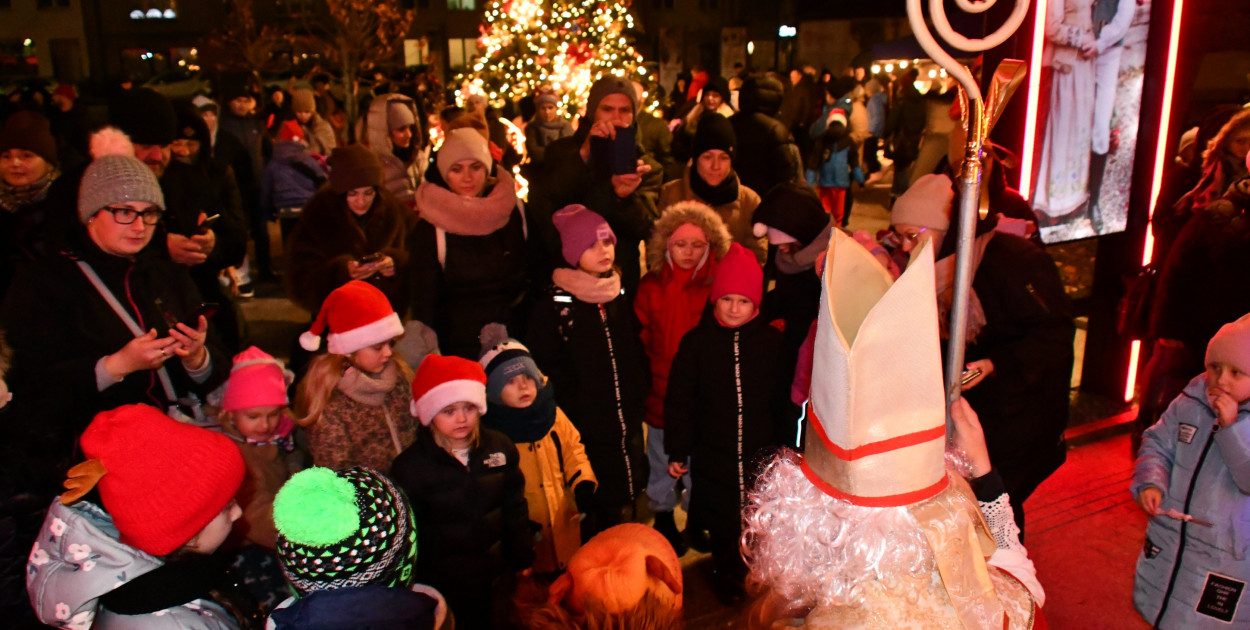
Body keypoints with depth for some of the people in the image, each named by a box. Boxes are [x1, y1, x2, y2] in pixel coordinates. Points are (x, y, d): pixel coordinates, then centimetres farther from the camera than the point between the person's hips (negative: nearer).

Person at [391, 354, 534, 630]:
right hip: (444, 582, -3)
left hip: (496, 574, 3)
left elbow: (515, 506, 5)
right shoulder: (411, 466, -15)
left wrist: (522, 558, 9)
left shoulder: (499, 447, -5)